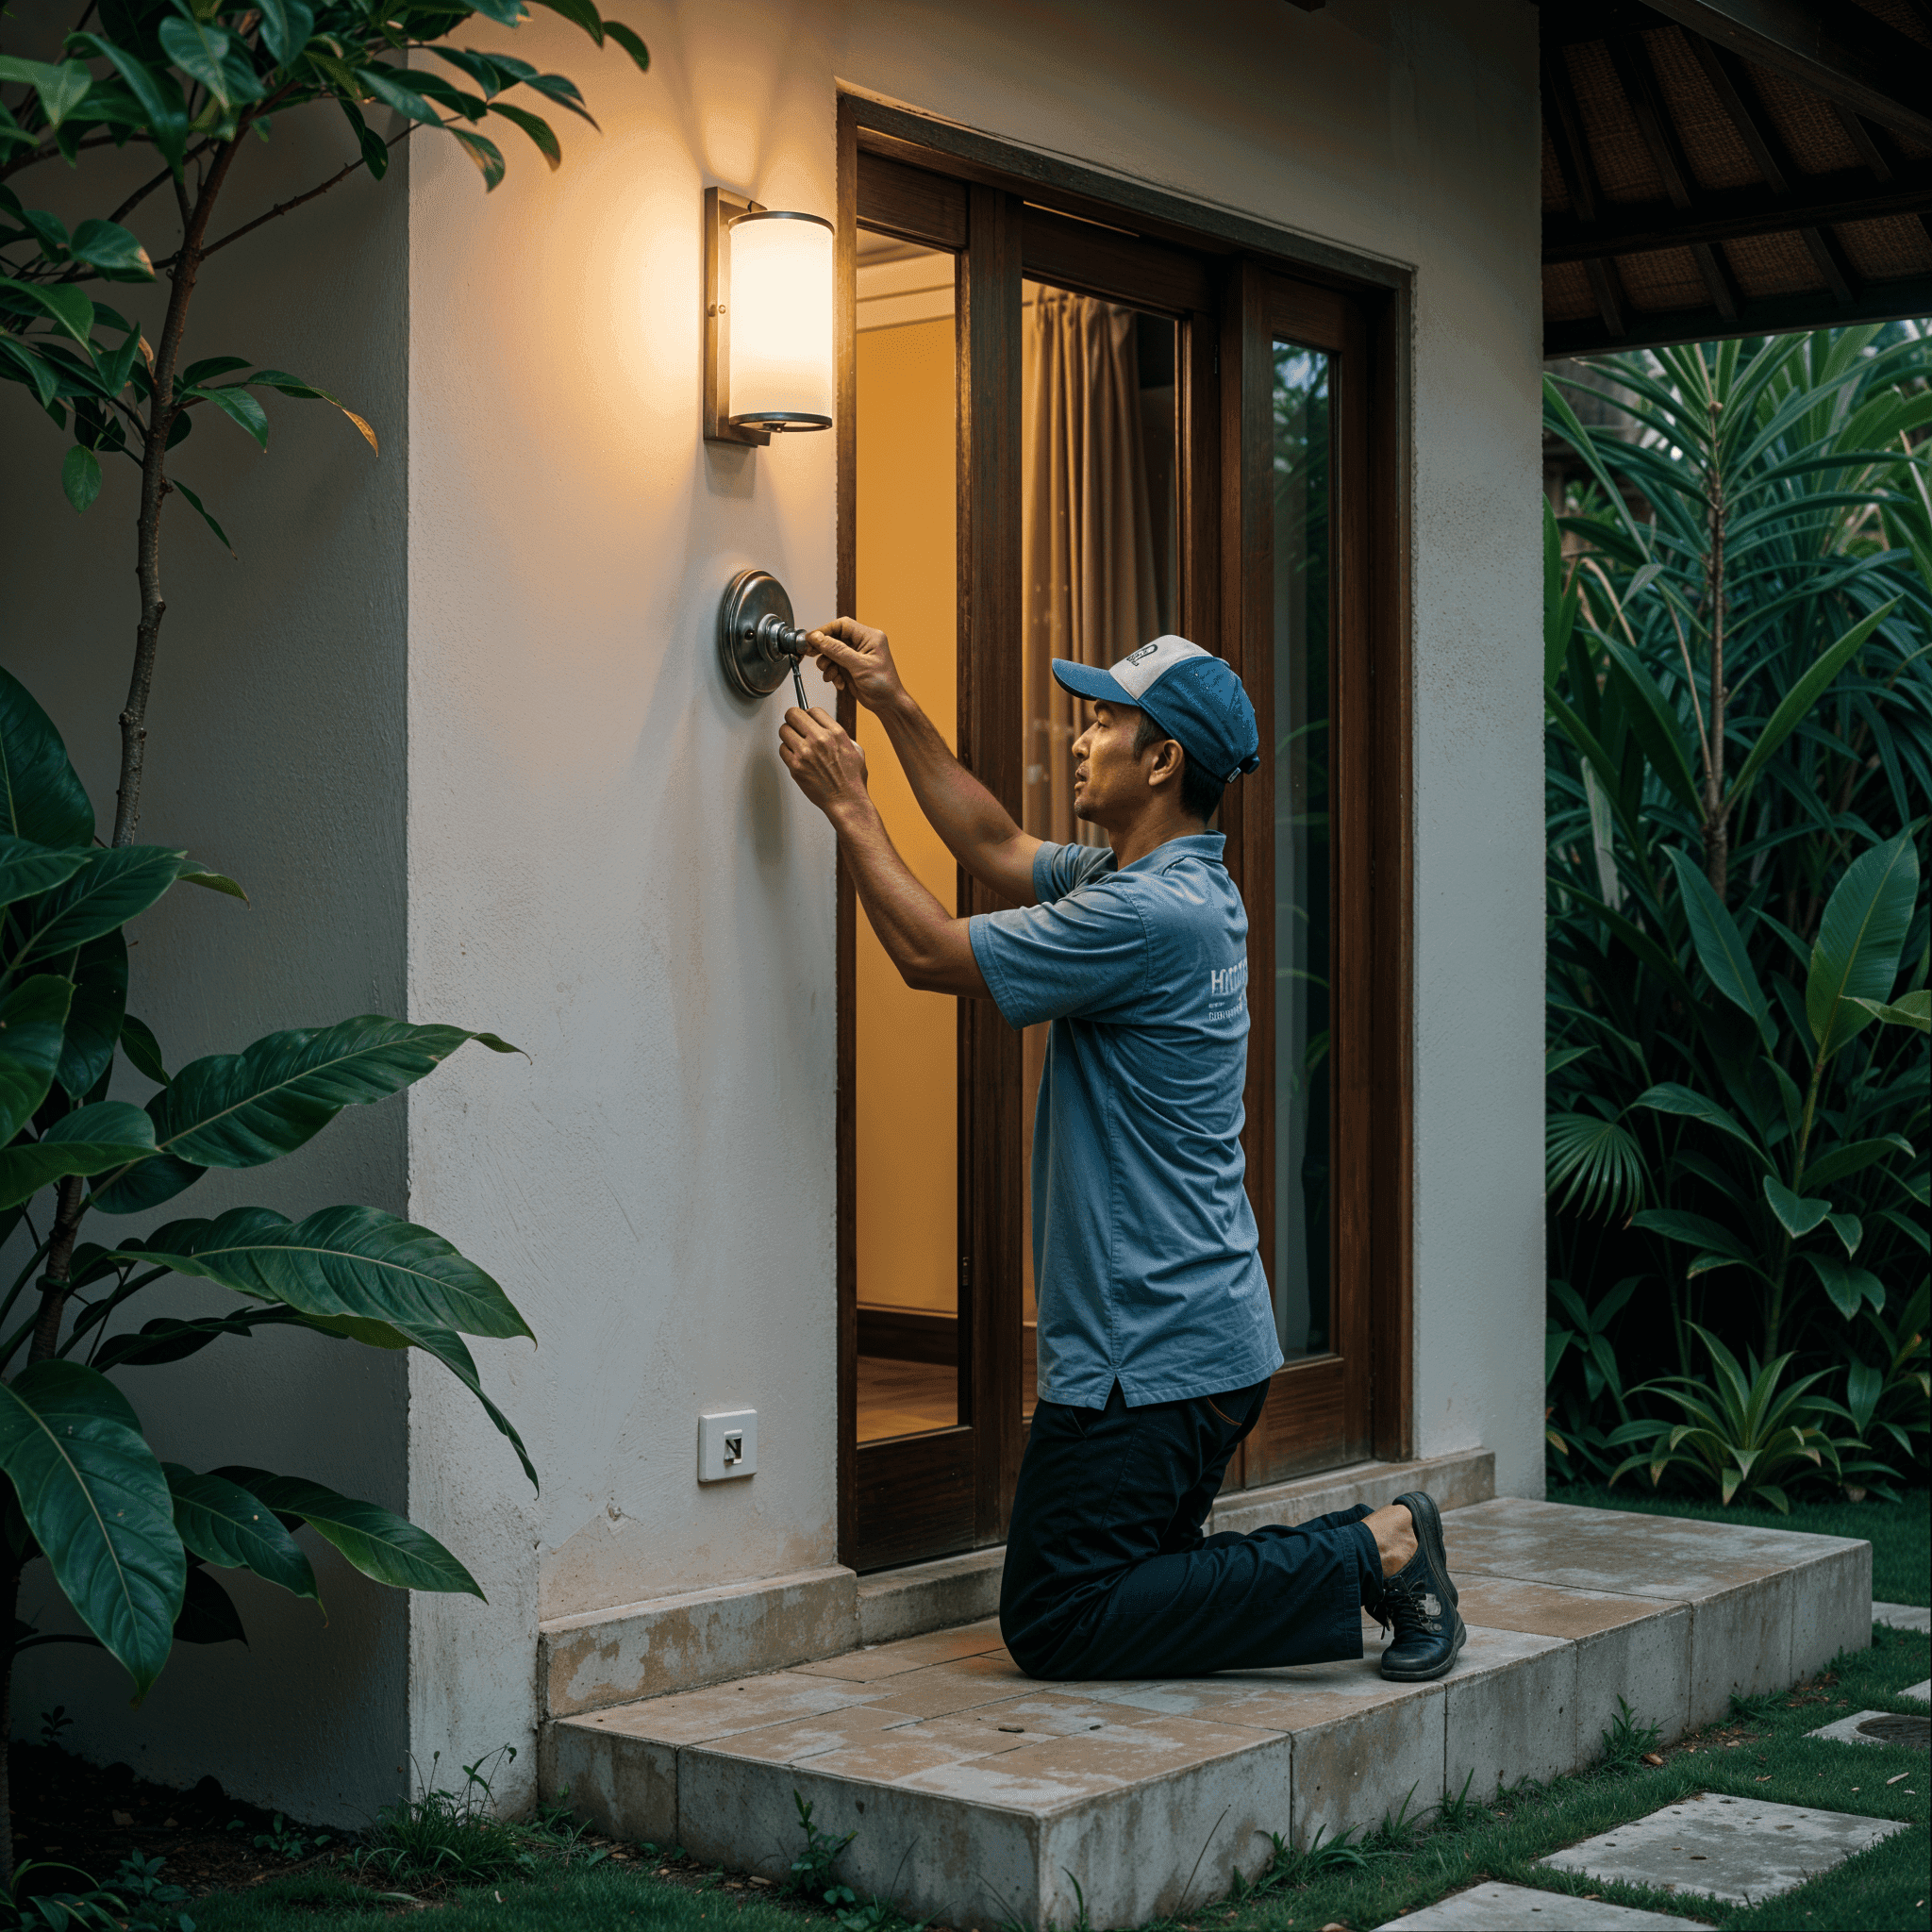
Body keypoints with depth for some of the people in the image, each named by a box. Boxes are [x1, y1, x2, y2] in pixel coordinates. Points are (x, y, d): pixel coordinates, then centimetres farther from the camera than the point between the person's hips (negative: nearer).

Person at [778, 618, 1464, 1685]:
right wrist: (891, 704, 16)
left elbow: (931, 953, -15)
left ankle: (1368, 1559, -5)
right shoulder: (1163, 882, 10)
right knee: (1127, 1580, 19)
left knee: (1055, 1626, -4)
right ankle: (1376, 1547, 9)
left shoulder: (1149, 914, -21)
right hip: (1205, 1336, 10)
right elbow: (999, 849, 20)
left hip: (1150, 1350, -10)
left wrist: (847, 803, -5)